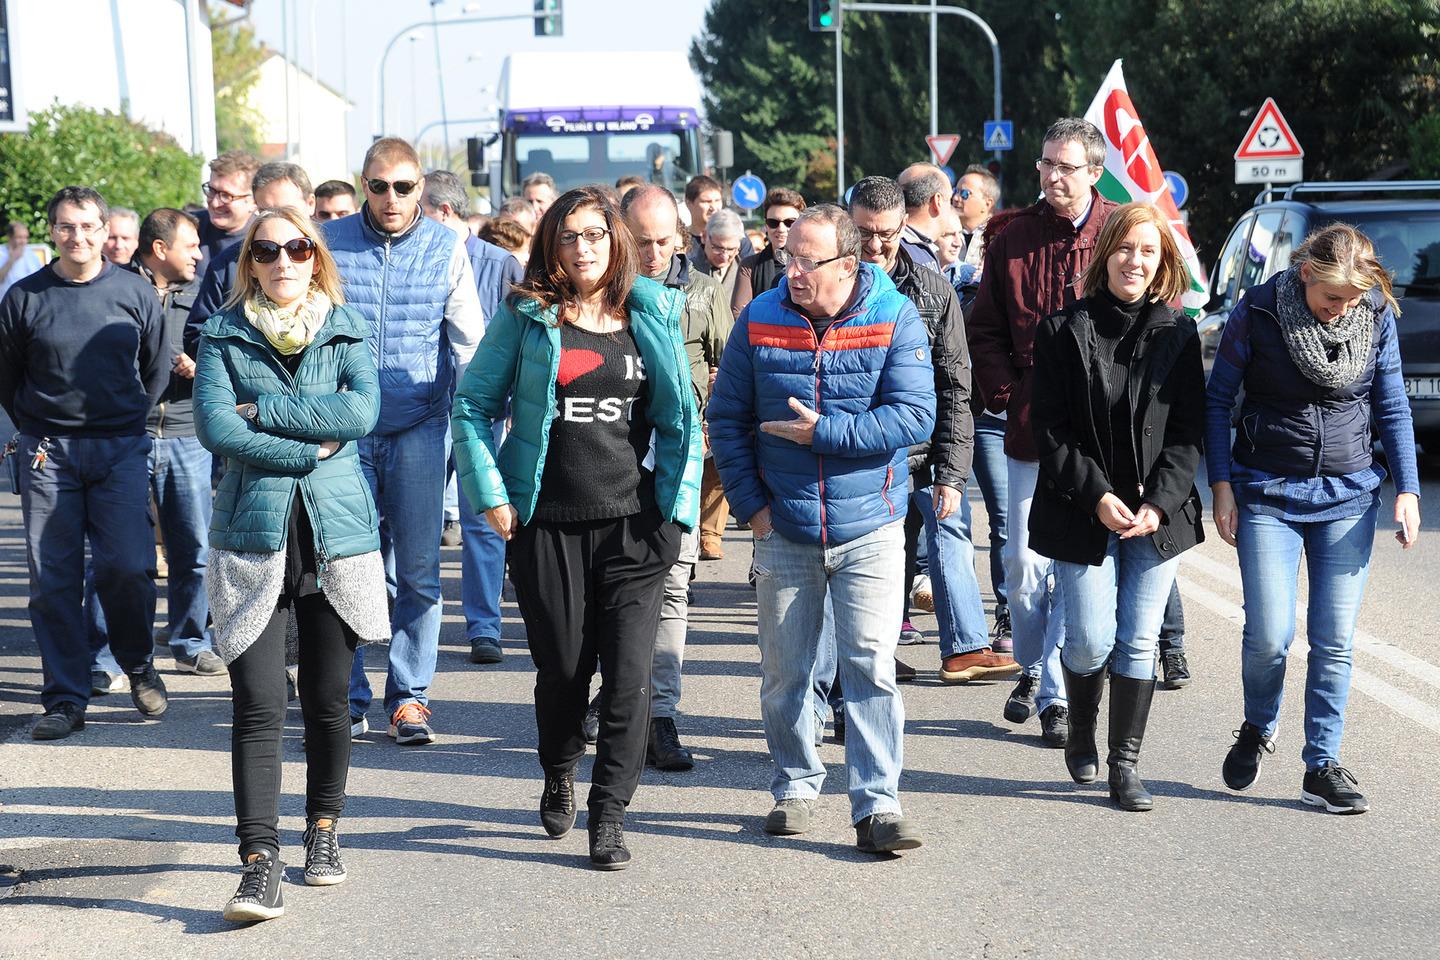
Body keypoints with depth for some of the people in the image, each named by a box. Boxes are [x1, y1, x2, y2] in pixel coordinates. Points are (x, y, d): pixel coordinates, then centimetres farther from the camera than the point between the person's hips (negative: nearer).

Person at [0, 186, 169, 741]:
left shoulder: (134, 292, 3)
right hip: (47, 452, 0)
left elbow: (157, 368, 15)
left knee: (127, 567, -10)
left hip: (121, 450, 0)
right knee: (53, 580, -1)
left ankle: (139, 666, 17)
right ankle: (65, 700, 7)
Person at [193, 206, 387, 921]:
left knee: (327, 700, 9)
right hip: (253, 536, -1)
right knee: (258, 706, -9)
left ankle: (323, 829, 28)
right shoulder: (224, 336, 5)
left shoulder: (346, 332, 9)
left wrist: (264, 413, -12)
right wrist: (310, 448, -11)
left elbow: (362, 411, -10)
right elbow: (214, 427, -10)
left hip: (338, 535, 2)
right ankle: (259, 862, -10)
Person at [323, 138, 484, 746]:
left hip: (419, 428, 0)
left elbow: (469, 343, 8)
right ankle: (347, 697, 12)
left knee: (418, 570, 1)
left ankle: (409, 695, 12)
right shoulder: (330, 243, 3)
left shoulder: (446, 249, 3)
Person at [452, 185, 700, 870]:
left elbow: (680, 419, 10)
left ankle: (608, 815, 2)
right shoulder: (526, 317, 1)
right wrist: (490, 494, -4)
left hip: (632, 524, 1)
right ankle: (558, 775, 37)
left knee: (628, 675, -8)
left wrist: (676, 507, 1)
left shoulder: (652, 316, 6)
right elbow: (472, 404, 4)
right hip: (547, 525, 0)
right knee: (562, 670, 8)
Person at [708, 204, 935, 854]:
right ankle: (795, 786, 28)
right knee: (783, 672, 10)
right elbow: (727, 417, 6)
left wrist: (823, 432, -18)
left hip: (869, 528, -2)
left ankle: (876, 805, -2)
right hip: (783, 530, 3)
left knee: (872, 666, -7)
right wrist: (750, 502, -2)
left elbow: (914, 416, -15)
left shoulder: (894, 319, -7)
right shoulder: (759, 320, 0)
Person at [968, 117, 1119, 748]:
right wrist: (1009, 400, 1)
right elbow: (985, 334, 12)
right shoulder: (1010, 238, 6)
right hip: (1031, 431, 3)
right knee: (1023, 563, 7)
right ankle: (1031, 669, 30)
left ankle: (1059, 693, 9)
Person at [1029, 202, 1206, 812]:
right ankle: (1081, 736, 26)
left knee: (1139, 641, 1)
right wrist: (1097, 496, -14)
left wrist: (1160, 504, -11)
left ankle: (1125, 767, 10)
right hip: (1081, 513, -2)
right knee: (1091, 642, -3)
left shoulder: (1178, 333, 3)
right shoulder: (1064, 331, -3)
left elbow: (1189, 433, 2)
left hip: (1159, 515, 2)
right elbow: (1050, 430, -4)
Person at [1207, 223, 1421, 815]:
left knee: (1334, 641, -2)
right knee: (1269, 636, -7)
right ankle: (1258, 728, 23)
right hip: (1267, 496, -2)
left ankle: (1322, 767, 10)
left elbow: (1392, 407, 7)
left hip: (1348, 497, 2)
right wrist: (1222, 484, -4)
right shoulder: (1256, 313, -11)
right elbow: (1217, 399, 0)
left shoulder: (1378, 316, -4)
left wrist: (1407, 489, 0)